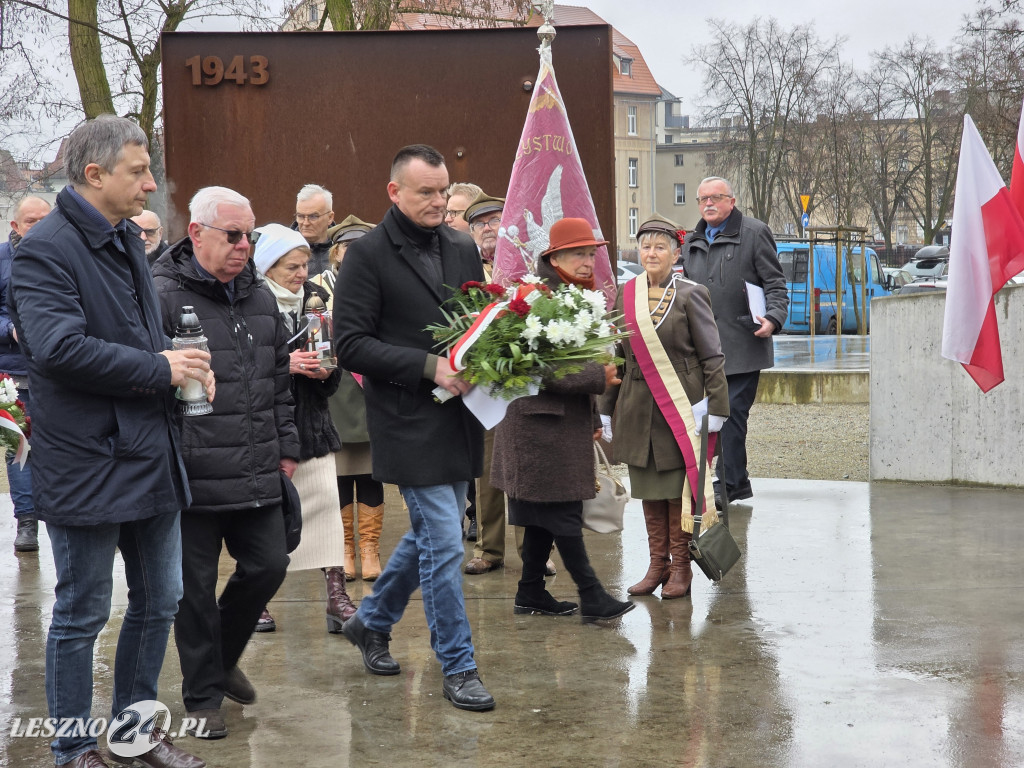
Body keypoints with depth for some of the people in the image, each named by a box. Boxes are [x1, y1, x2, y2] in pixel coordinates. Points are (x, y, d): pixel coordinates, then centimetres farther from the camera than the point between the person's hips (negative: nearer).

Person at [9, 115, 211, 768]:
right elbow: (58, 348, -28)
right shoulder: (46, 249, -15)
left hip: (151, 456, 9)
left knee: (160, 601, 16)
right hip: (88, 463, -9)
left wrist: (179, 361, 4)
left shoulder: (127, 240, 14)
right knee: (83, 615, 4)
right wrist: (160, 370, -19)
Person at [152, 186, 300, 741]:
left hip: (256, 475, 6)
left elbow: (279, 379, 21)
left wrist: (286, 446, 19)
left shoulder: (260, 297, 14)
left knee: (267, 565, 10)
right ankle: (203, 695, 19)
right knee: (196, 586, 4)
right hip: (194, 479, -6)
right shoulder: (163, 297, -10)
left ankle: (223, 657, 35)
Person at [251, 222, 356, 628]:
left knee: (325, 500, -2)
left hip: (310, 420, 4)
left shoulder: (316, 298, 8)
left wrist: (327, 371, -9)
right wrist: (283, 364, -23)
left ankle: (336, 595, 0)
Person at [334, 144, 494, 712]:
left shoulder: (462, 250, 11)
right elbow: (351, 345, -13)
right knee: (444, 543, -6)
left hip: (459, 416, 7)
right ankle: (457, 667, 6)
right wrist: (429, 366, -20)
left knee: (430, 533, 17)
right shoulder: (368, 254, -8)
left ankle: (371, 620, 37)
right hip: (410, 423, -7)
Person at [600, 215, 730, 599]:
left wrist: (716, 408, -8)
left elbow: (712, 358, -3)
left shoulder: (691, 295, -4)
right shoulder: (625, 296, 8)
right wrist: (607, 409, 13)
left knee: (678, 488, 1)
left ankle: (680, 567, 12)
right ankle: (658, 563, 20)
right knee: (648, 488, 9)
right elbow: (616, 357, 14)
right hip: (638, 407, 4)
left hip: (680, 406, -4)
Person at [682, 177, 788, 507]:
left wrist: (773, 318, -19)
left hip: (743, 345, -6)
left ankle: (727, 486, -3)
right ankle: (738, 483, 18)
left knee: (732, 413, -8)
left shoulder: (754, 232, 0)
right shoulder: (692, 242, 17)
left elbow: (775, 283, -3)